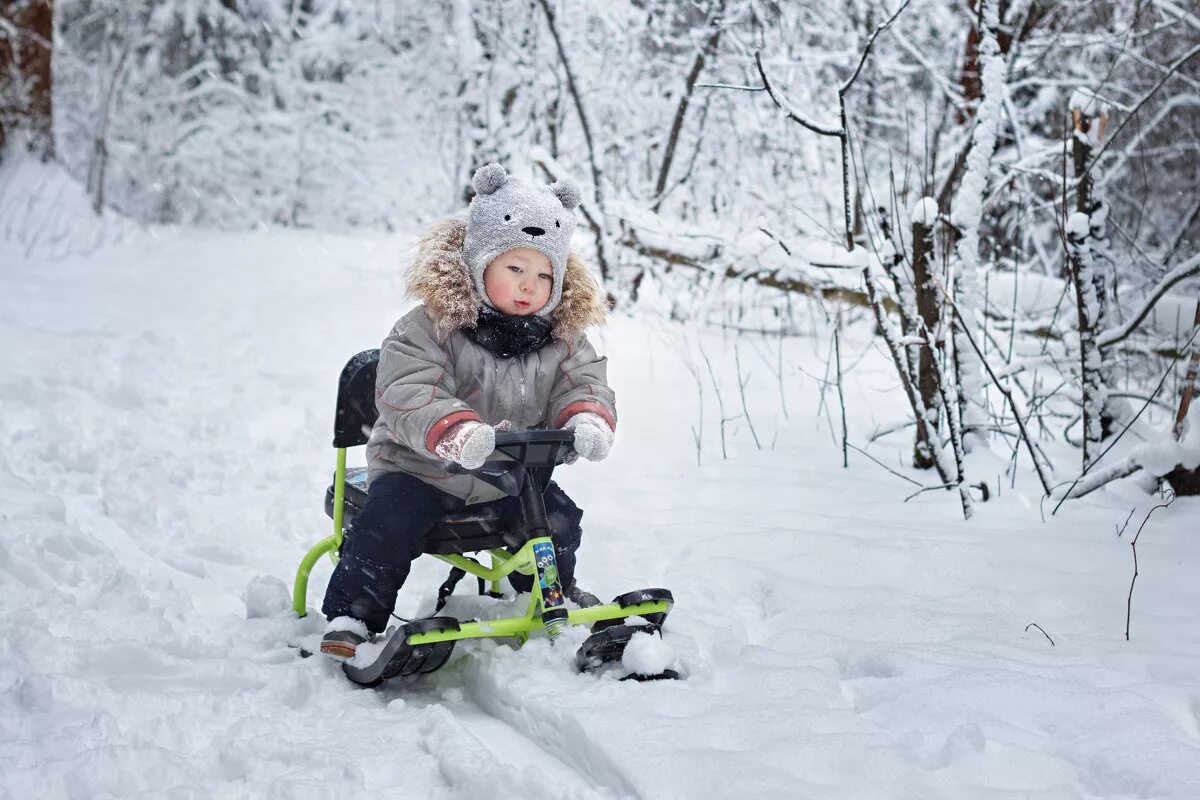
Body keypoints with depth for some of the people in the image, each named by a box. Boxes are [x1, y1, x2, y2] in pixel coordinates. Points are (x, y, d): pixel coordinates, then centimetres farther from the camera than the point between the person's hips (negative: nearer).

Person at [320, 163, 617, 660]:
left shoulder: (561, 338, -1)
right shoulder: (428, 329, -18)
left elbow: (585, 382, -6)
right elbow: (407, 396, -29)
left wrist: (587, 420, -33)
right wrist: (459, 434, -48)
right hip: (423, 470, -4)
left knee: (560, 521, -2)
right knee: (386, 524, -24)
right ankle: (351, 617, -9)